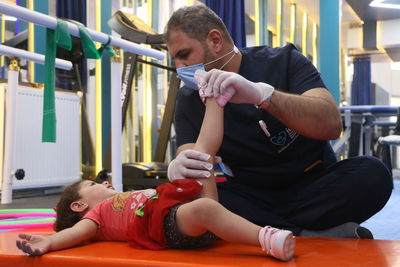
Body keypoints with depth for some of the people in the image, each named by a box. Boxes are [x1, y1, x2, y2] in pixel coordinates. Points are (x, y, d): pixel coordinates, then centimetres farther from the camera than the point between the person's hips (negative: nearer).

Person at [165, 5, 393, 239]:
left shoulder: (283, 61, -7)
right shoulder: (189, 100, 1)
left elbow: (332, 124, -24)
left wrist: (261, 93, -39)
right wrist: (178, 169, -36)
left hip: (314, 189, -1)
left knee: (372, 174, -30)